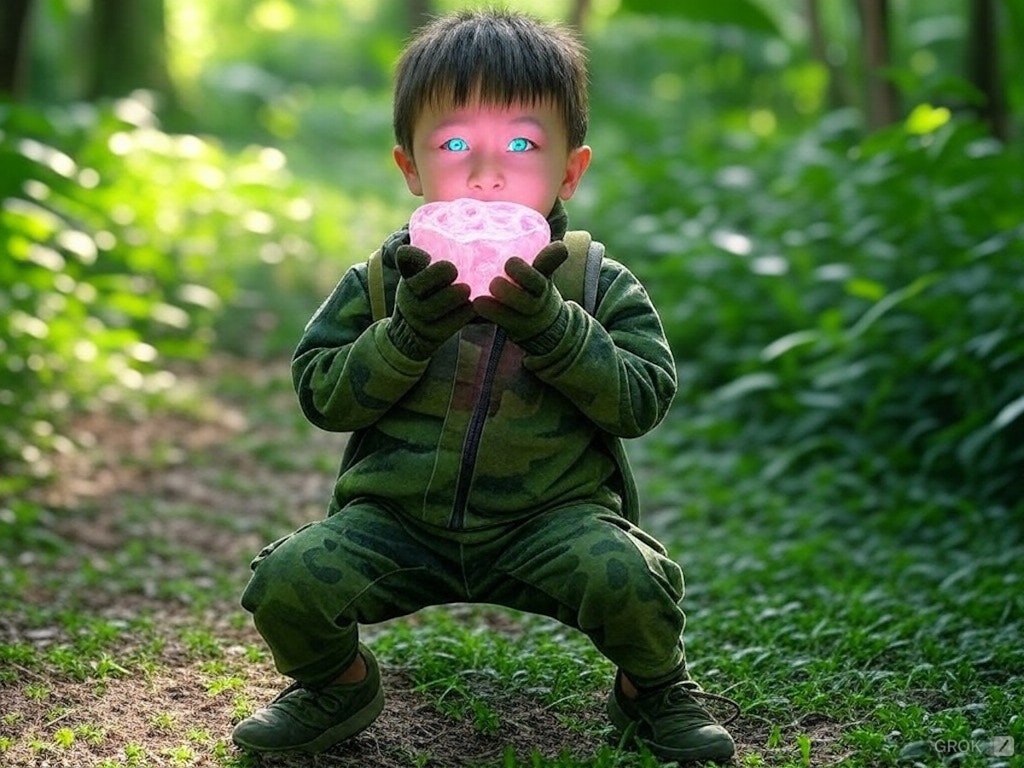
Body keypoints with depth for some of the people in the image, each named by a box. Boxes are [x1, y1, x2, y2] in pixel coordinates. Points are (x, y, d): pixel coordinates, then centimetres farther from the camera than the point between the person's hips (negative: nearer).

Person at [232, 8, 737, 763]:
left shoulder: (603, 289, -2)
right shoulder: (379, 285, 0)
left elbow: (642, 398, -10)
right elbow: (321, 394, -4)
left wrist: (550, 326, -23)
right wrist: (408, 334, -20)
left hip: (553, 517, -1)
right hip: (396, 521, 2)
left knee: (630, 579, -30)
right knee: (286, 581, -21)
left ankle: (654, 687, 7)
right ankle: (337, 683, 15)